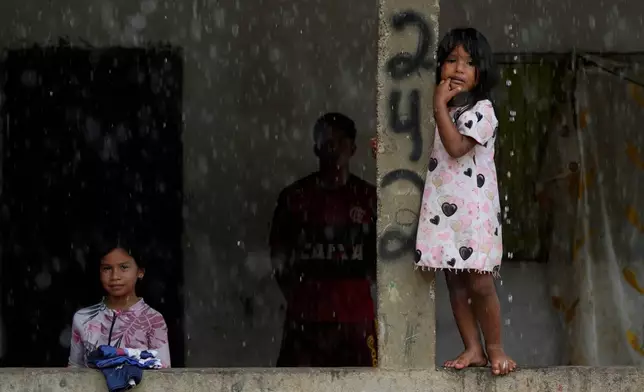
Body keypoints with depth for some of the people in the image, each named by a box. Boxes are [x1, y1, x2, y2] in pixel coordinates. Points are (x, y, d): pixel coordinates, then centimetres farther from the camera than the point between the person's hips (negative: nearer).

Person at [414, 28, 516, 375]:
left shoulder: (481, 109, -8)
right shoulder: (443, 110, 14)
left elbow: (456, 147, -21)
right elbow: (427, 152, 22)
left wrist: (439, 106, -17)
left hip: (473, 209, -7)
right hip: (442, 209, 7)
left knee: (480, 284, -6)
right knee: (455, 282, 6)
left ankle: (495, 348, 9)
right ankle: (473, 349, 13)